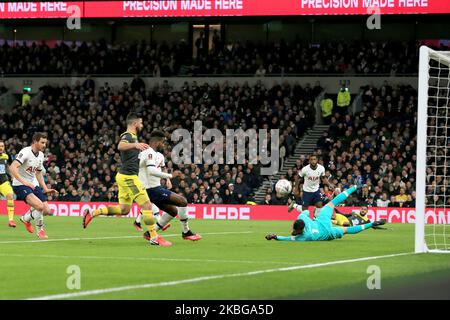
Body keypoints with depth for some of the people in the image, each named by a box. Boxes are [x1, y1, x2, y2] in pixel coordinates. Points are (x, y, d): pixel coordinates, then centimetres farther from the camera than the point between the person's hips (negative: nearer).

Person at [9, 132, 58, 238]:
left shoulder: (40, 155, 8)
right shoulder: (25, 152, -18)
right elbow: (12, 168, -29)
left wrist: (45, 189, 14)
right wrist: (24, 182, -36)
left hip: (33, 185, 8)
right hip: (20, 186, -8)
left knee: (47, 211, -1)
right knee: (39, 205, -28)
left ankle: (26, 218, 27)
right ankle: (40, 230, -4)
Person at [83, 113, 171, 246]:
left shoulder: (132, 136, 16)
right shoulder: (127, 136, -14)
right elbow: (120, 146, -39)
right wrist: (135, 144, -56)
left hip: (125, 176, 10)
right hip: (128, 176, -10)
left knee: (124, 209, 13)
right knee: (147, 205, -10)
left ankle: (92, 213, 11)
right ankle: (154, 238, -9)